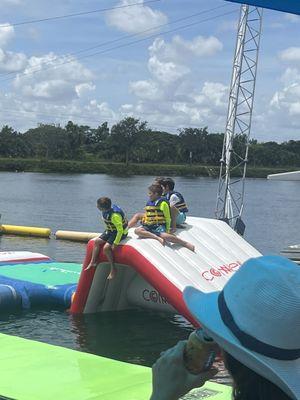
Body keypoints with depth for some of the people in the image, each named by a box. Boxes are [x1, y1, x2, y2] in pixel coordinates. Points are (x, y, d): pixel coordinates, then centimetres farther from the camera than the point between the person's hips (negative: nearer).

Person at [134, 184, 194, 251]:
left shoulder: (163, 203, -2)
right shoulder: (149, 203, 18)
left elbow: (167, 218, 0)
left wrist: (167, 230, -3)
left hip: (159, 226, -6)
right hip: (148, 226, 6)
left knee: (165, 236, -37)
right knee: (137, 231, -23)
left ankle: (186, 244, -26)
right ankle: (158, 238, -30)